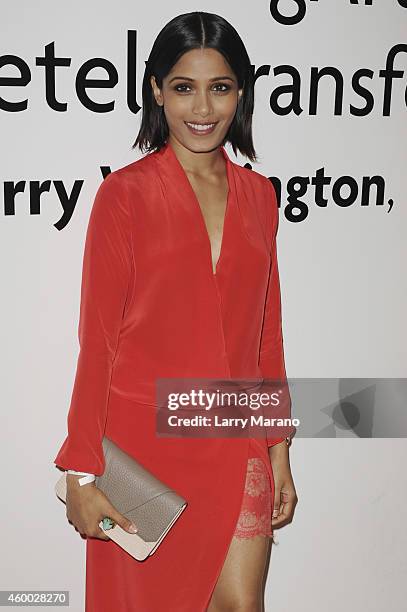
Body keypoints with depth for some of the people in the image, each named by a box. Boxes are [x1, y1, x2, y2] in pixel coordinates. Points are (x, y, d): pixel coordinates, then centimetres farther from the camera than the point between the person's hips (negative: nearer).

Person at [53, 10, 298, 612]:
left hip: (234, 442, 3)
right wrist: (83, 471, -9)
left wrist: (279, 451, 10)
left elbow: (267, 331, 10)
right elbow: (98, 339, -7)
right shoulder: (125, 192, -7)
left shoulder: (257, 195, 6)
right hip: (144, 439, -3)